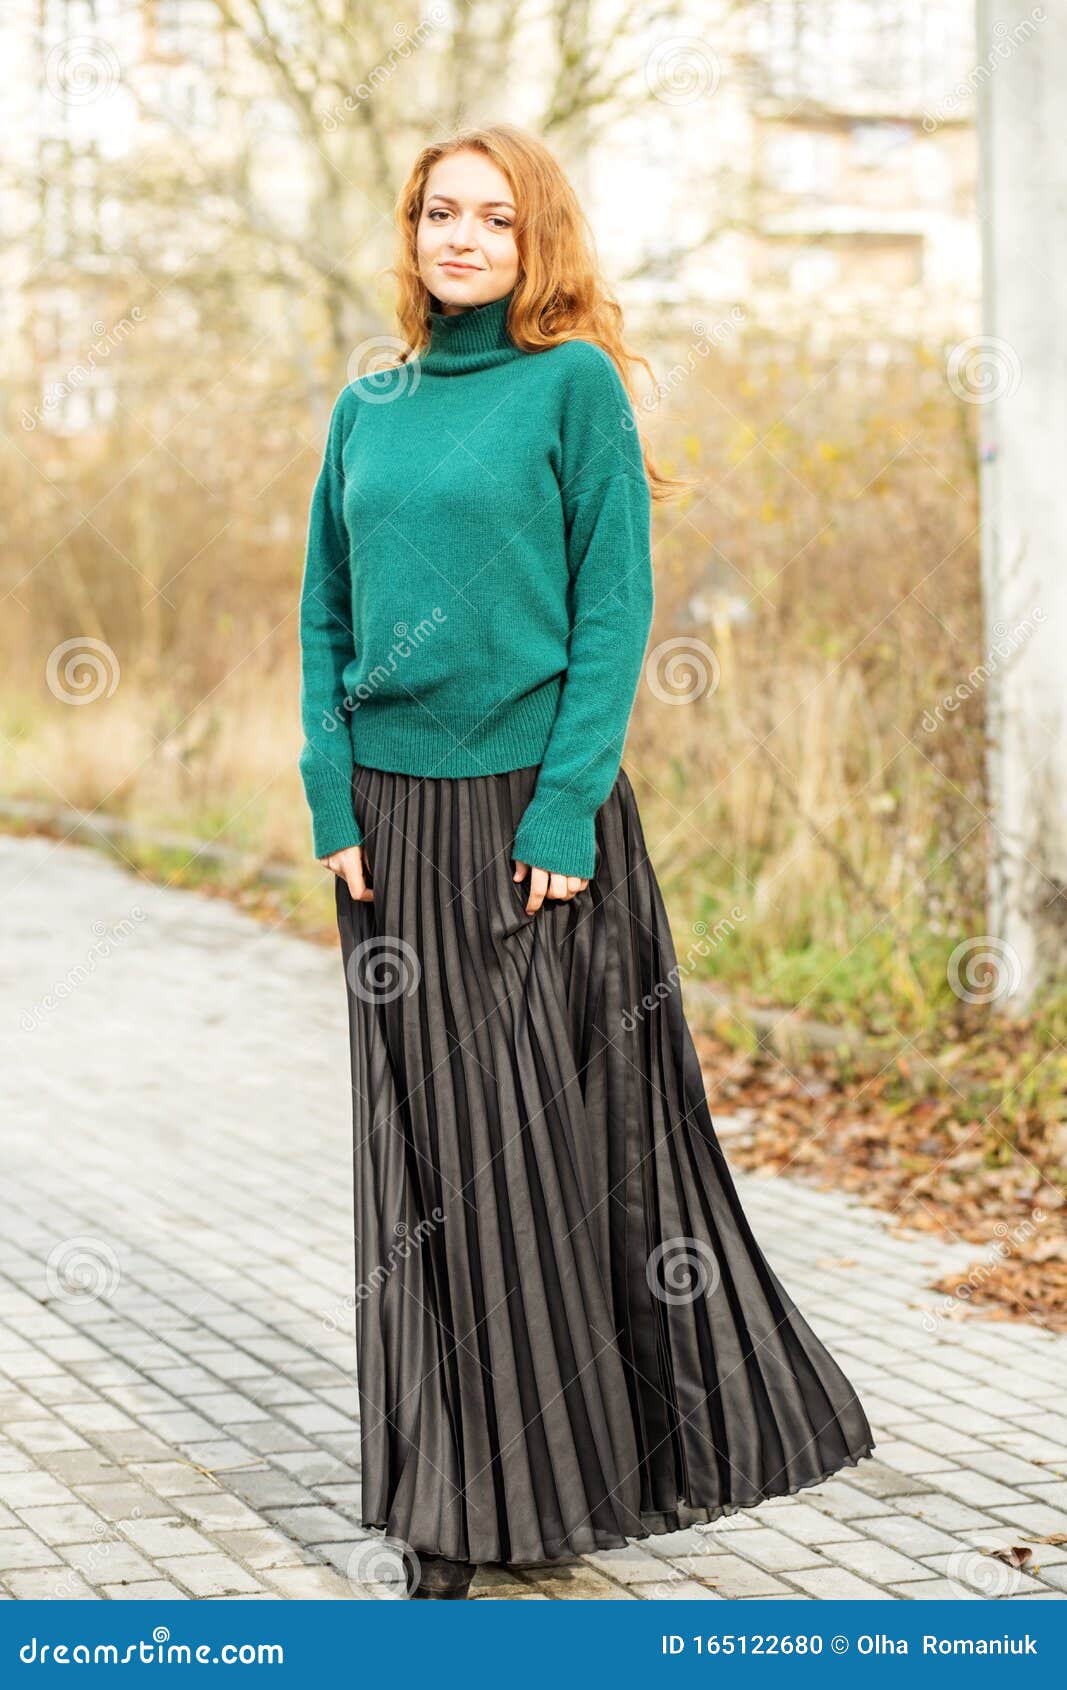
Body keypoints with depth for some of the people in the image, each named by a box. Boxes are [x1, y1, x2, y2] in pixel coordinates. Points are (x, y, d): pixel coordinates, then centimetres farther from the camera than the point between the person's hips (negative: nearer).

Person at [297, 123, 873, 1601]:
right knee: (425, 1148, 6)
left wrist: (567, 807, -15)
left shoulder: (575, 383, -2)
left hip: (536, 802, -4)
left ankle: (573, 1472, 14)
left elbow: (615, 605, -7)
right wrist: (331, 794, 0)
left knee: (560, 1133, 0)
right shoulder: (369, 407, 11)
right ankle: (457, 1499, 15)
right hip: (396, 813, 5)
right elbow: (327, 609, 12)